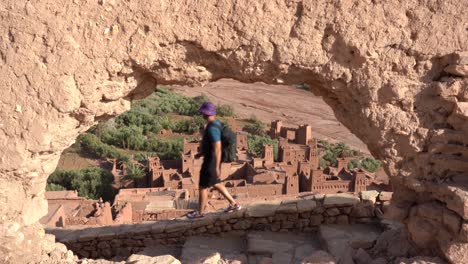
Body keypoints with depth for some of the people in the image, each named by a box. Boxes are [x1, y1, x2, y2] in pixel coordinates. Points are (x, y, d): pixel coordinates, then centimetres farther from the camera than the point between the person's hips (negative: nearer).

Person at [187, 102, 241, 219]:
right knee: (216, 184, 22)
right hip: (213, 160, 9)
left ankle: (200, 212, 26)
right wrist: (201, 153, 23)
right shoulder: (215, 124, 4)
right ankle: (234, 204, 28)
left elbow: (218, 148, -31)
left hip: (211, 163, -9)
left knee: (202, 187, 8)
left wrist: (216, 168, -29)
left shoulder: (212, 128, -29)